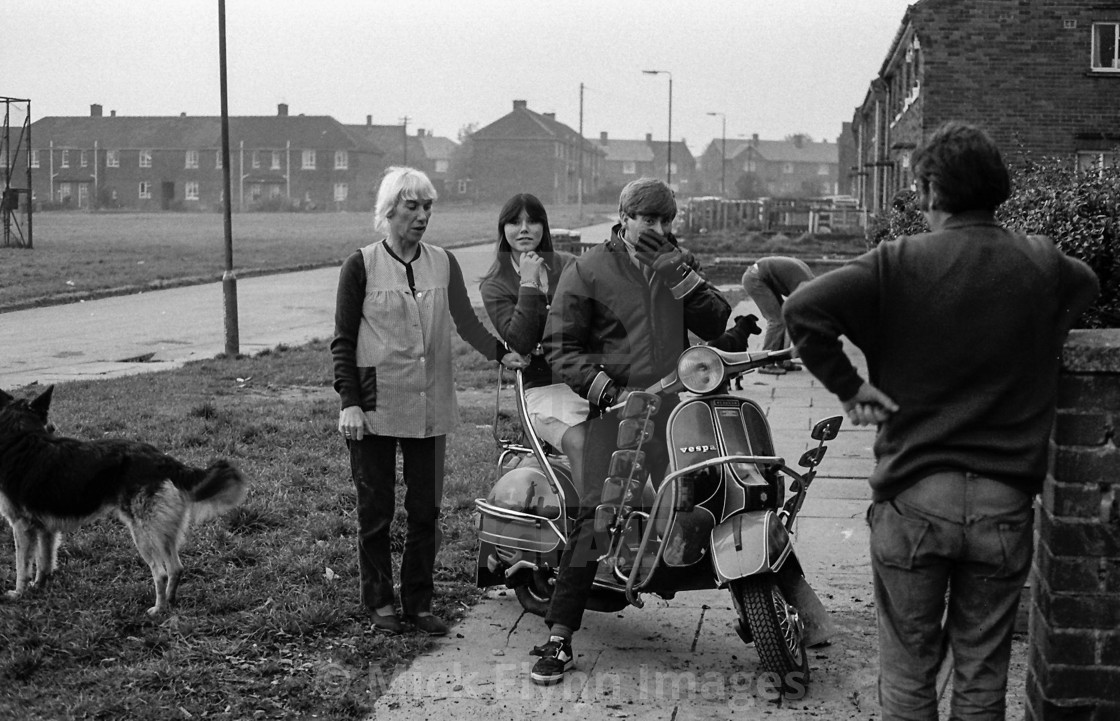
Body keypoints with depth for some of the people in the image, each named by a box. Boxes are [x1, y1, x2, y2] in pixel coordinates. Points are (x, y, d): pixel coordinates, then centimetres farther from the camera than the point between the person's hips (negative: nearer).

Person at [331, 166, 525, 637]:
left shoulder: (444, 264, 7)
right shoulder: (361, 267, -3)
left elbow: (466, 321, 0)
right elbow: (343, 341, -2)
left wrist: (501, 352, -18)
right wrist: (349, 402, -10)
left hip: (430, 408, 3)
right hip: (375, 409, -3)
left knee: (426, 510, 6)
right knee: (375, 511, 5)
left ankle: (418, 602, 18)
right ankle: (380, 603, 19)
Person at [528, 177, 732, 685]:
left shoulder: (677, 264, 19)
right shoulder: (588, 270, 7)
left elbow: (717, 324, 9)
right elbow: (560, 344, 3)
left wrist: (682, 278, -6)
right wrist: (602, 387, -12)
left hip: (676, 404, 4)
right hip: (616, 408, -4)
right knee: (596, 515, -13)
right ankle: (558, 638, -9)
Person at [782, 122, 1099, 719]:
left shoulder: (899, 263, -9)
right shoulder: (1043, 264, 3)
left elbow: (803, 309, -19)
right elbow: (1088, 287, 25)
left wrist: (847, 384, -9)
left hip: (913, 498, -2)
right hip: (1005, 502, 2)